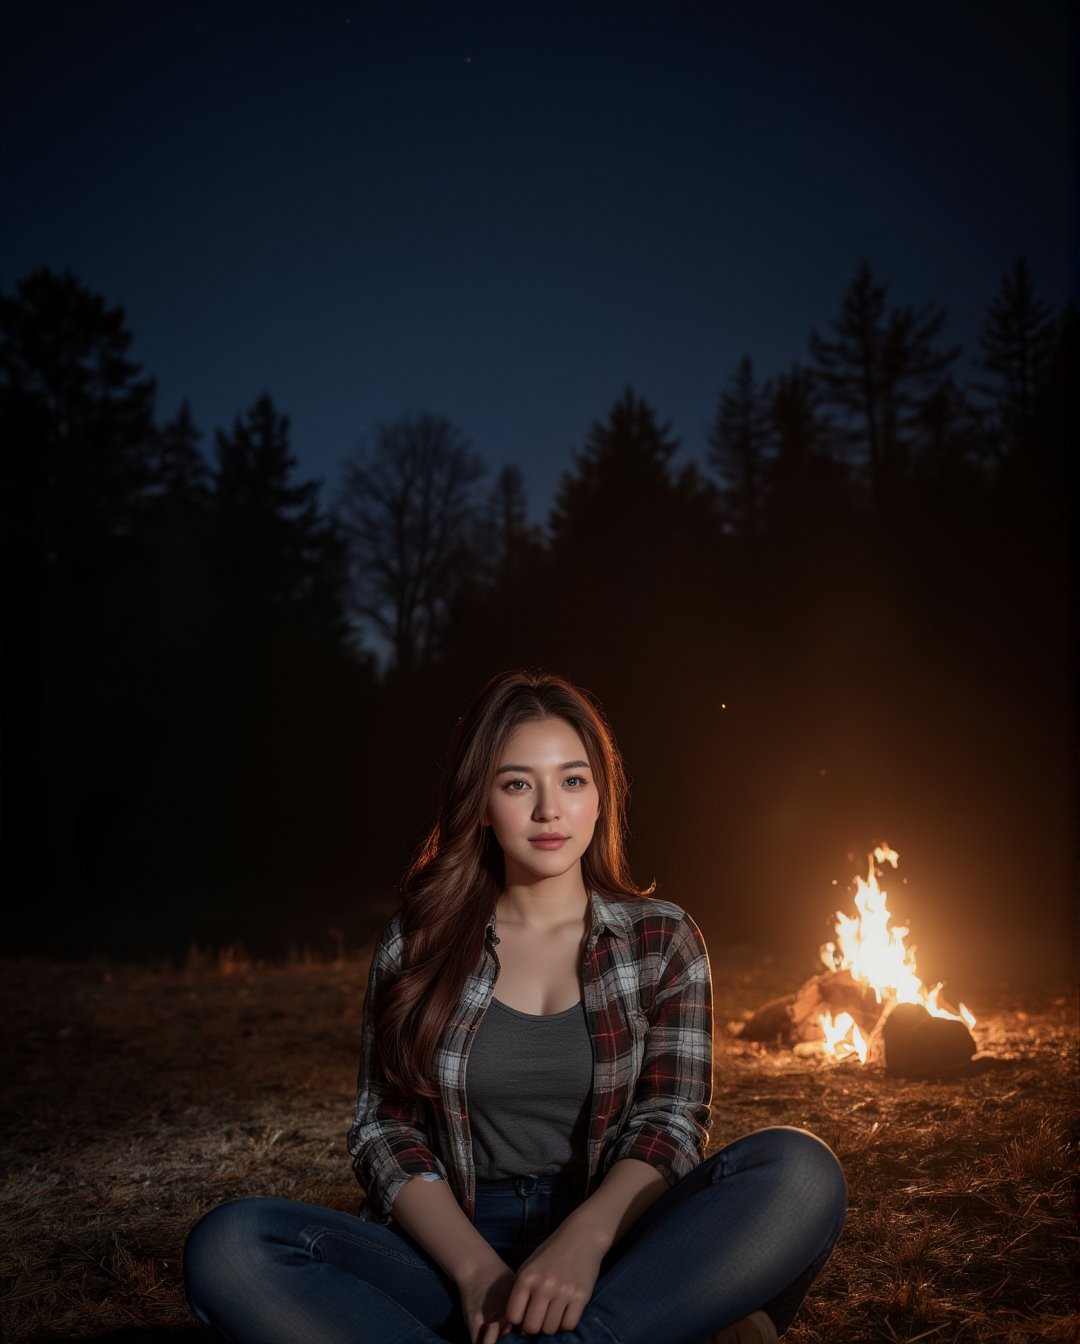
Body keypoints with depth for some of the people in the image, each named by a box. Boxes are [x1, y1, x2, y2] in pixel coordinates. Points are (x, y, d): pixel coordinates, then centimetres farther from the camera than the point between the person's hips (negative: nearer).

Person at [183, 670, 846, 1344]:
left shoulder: (661, 939, 8)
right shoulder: (417, 941, 9)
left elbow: (671, 1120, -3)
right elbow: (386, 1129, 3)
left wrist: (585, 1239, -24)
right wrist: (476, 1267, -16)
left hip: (614, 1245, 0)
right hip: (453, 1251, 1)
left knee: (801, 1170, -29)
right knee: (228, 1245, -27)